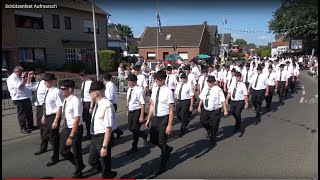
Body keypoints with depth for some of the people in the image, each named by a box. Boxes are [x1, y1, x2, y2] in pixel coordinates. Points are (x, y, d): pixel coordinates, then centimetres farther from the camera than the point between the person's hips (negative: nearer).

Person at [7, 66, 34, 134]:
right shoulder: (12, 78, -14)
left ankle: (30, 126, 32)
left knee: (29, 113, 18)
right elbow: (21, 86, -23)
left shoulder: (18, 77, 15)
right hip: (19, 99, -10)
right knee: (22, 114, 1)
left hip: (26, 98, 10)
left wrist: (28, 77, 12)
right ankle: (23, 128, 12)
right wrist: (23, 77, -16)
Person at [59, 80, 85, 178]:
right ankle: (79, 165, 41)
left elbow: (77, 120, -26)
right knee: (63, 151, 18)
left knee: (77, 152, 12)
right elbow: (64, 116, 11)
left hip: (76, 129, -8)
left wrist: (71, 136, -25)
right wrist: (64, 129, 16)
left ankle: (78, 172, 38)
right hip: (65, 128, 8)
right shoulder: (65, 100, 2)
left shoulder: (76, 101, -24)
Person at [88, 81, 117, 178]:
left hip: (103, 137, -9)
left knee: (105, 162, 13)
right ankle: (108, 173, 44)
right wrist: (95, 138, 22)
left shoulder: (107, 106, -27)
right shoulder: (98, 104, 1)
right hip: (95, 137, 9)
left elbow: (108, 129, -27)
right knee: (92, 161, 24)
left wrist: (104, 147, -25)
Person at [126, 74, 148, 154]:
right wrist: (128, 111, 18)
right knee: (131, 128, 17)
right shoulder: (129, 89, 2)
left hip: (137, 112, -8)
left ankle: (134, 147, 26)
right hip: (130, 112, 8)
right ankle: (144, 135, 40)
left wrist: (142, 116, -21)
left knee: (135, 130, 1)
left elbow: (143, 104, -21)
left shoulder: (139, 90, -22)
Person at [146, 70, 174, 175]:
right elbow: (152, 105, 10)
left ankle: (162, 166, 29)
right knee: (153, 140, 16)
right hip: (155, 117, 7)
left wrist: (169, 125, -17)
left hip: (164, 119, -7)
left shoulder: (168, 92, -19)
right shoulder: (154, 90, 1)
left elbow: (171, 110, -17)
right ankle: (167, 149, 46)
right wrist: (148, 119, 11)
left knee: (162, 142, 6)